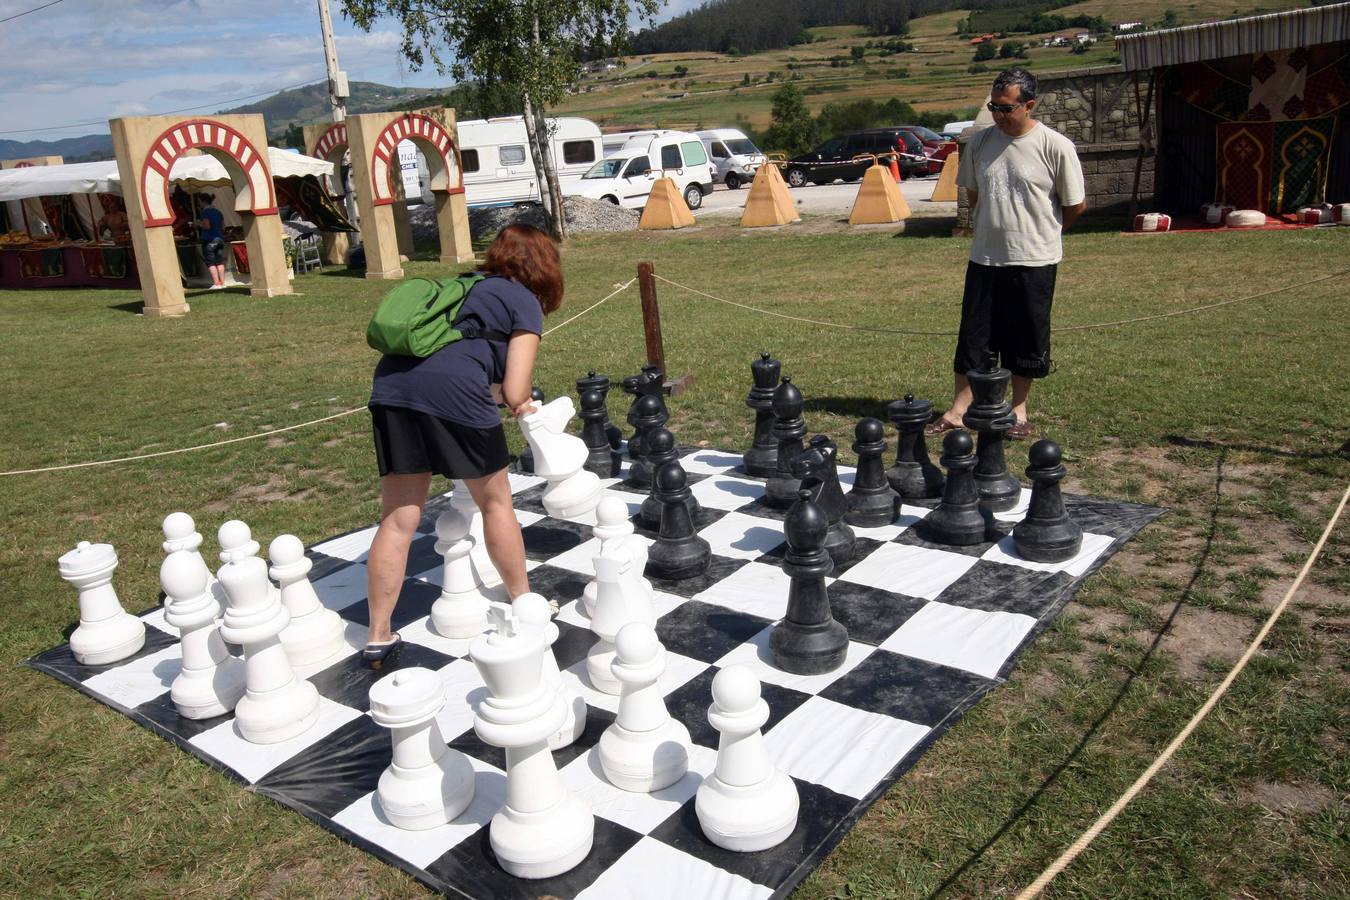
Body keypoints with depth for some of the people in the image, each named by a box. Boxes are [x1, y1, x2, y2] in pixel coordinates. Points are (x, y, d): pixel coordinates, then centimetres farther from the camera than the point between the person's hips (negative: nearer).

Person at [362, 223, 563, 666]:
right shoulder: (525, 302, 10)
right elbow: (514, 391, 0)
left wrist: (514, 402, 36)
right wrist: (517, 402, 23)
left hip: (391, 385, 6)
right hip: (453, 392, -6)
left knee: (398, 518, 12)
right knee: (495, 501, 16)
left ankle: (378, 636, 16)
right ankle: (523, 603, 31)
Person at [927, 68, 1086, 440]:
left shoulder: (1056, 147, -9)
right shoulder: (979, 143, 3)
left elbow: (1076, 205, -1)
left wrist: (1040, 233, 10)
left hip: (1034, 262, -3)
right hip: (984, 259, 3)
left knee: (1026, 341, 7)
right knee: (973, 338, 6)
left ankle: (1018, 411, 22)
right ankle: (957, 411, 14)